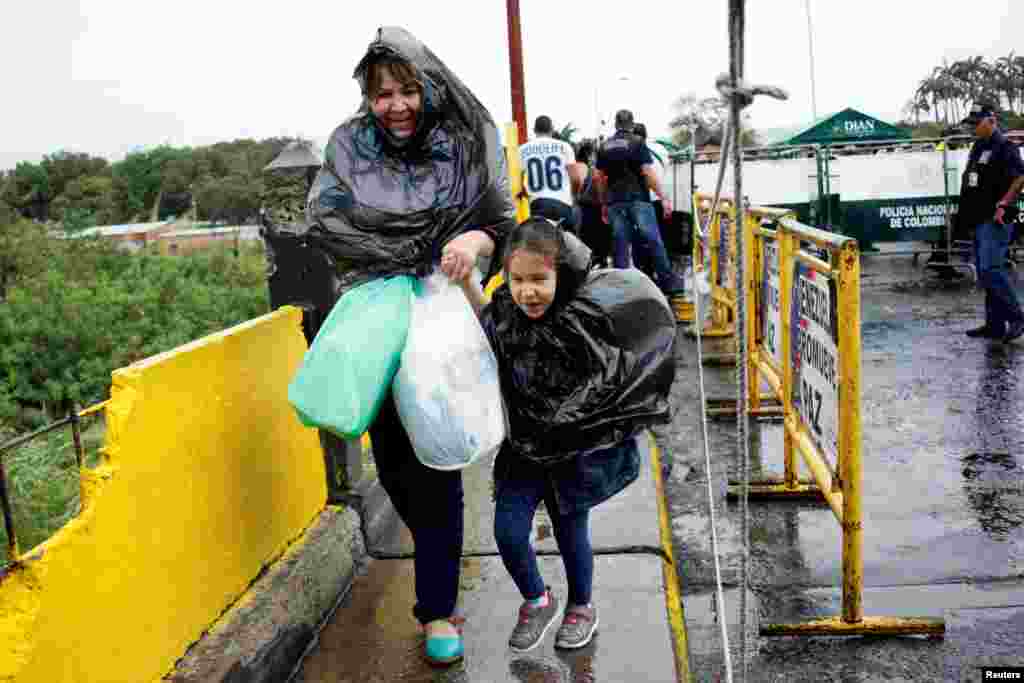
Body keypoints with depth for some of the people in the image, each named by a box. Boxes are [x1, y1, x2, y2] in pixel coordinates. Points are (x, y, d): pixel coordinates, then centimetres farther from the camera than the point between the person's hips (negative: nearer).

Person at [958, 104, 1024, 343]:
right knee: (985, 273, 9)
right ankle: (994, 324, 14)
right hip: (979, 220, 9)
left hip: (995, 220, -9)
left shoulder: (1004, 147, -8)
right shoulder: (977, 148, 19)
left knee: (991, 269, -17)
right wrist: (964, 211, 17)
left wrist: (1003, 204, -21)